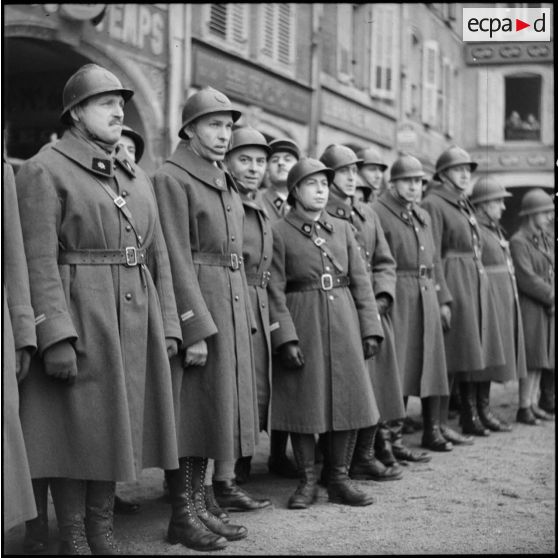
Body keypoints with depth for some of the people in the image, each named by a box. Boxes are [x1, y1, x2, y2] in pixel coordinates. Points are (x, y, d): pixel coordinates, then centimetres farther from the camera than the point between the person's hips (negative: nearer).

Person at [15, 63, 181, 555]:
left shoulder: (137, 178, 17)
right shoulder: (44, 170, -4)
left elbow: (157, 257, 17)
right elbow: (39, 261, -13)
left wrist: (167, 327, 9)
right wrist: (56, 336, -20)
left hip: (135, 321, 7)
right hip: (78, 318, -6)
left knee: (118, 428, 11)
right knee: (76, 431, 0)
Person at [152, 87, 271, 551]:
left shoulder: (225, 181, 17)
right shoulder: (171, 178, -9)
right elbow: (177, 261, -16)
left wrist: (245, 317, 16)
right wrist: (195, 328, -20)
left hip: (233, 304, 8)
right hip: (196, 305, -8)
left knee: (222, 403, 13)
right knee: (193, 406, -5)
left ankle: (220, 488, 23)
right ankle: (184, 513, 1)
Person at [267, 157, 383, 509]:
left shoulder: (342, 229, 13)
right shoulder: (279, 232, -1)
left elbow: (361, 281, 11)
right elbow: (274, 291, -7)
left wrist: (371, 329, 3)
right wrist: (286, 338, -14)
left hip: (344, 324, 4)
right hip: (302, 324, -4)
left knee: (349, 400, 4)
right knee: (303, 404, 0)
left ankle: (340, 478, 16)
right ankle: (307, 481, 13)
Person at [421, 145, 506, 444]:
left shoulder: (465, 206, 19)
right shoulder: (433, 204, -9)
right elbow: (431, 257, -16)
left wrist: (481, 288, 18)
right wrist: (443, 299, -21)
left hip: (476, 284, 9)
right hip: (452, 283, -9)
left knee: (473, 354, 12)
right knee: (450, 358, -7)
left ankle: (470, 416, 22)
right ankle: (439, 424, -1)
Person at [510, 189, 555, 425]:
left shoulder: (545, 240, 14)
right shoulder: (518, 242, -12)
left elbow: (550, 272, 15)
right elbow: (527, 279, -18)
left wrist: (551, 299, -1)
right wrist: (551, 297, -16)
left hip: (546, 307, 8)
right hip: (530, 308, -8)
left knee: (541, 358, 10)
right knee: (531, 358, -6)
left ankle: (533, 404, 17)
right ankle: (524, 408, 1)